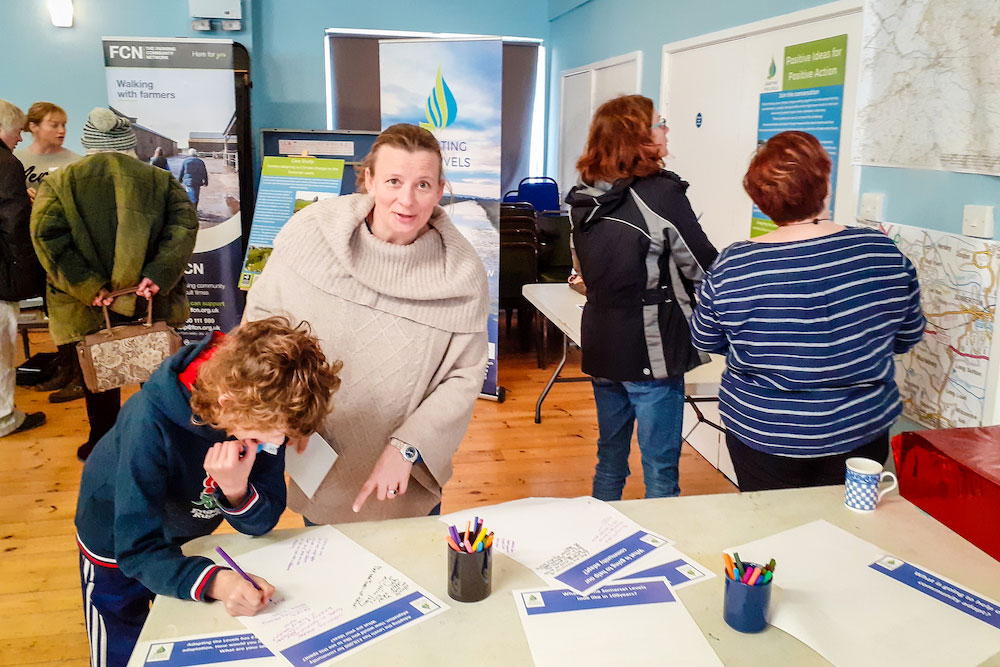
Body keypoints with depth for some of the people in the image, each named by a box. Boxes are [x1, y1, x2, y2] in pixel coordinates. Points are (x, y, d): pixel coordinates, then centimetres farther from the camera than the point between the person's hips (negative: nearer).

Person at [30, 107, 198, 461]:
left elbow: (46, 236, -13)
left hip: (88, 310, -1)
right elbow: (184, 225, -11)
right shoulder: (160, 180, 1)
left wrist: (87, 286, -15)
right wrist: (159, 275, -18)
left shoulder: (58, 183, 0)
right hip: (152, 300, 1)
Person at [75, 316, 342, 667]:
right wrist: (214, 581, -55)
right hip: (117, 547, -4)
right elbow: (138, 550, -39)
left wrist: (236, 491, -41)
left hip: (184, 540, 4)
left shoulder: (265, 415, -27)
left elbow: (262, 523, -20)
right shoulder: (151, 424, -40)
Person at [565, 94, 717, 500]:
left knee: (610, 457, 21)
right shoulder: (661, 193, -16)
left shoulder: (584, 198, 4)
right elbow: (704, 269, -10)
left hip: (601, 345, 7)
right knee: (660, 471, 4)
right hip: (651, 350, -7)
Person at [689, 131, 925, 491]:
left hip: (760, 436, -1)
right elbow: (907, 337, 2)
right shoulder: (885, 254, -12)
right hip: (860, 435, 2)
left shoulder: (732, 266, -17)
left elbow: (705, 340, -1)